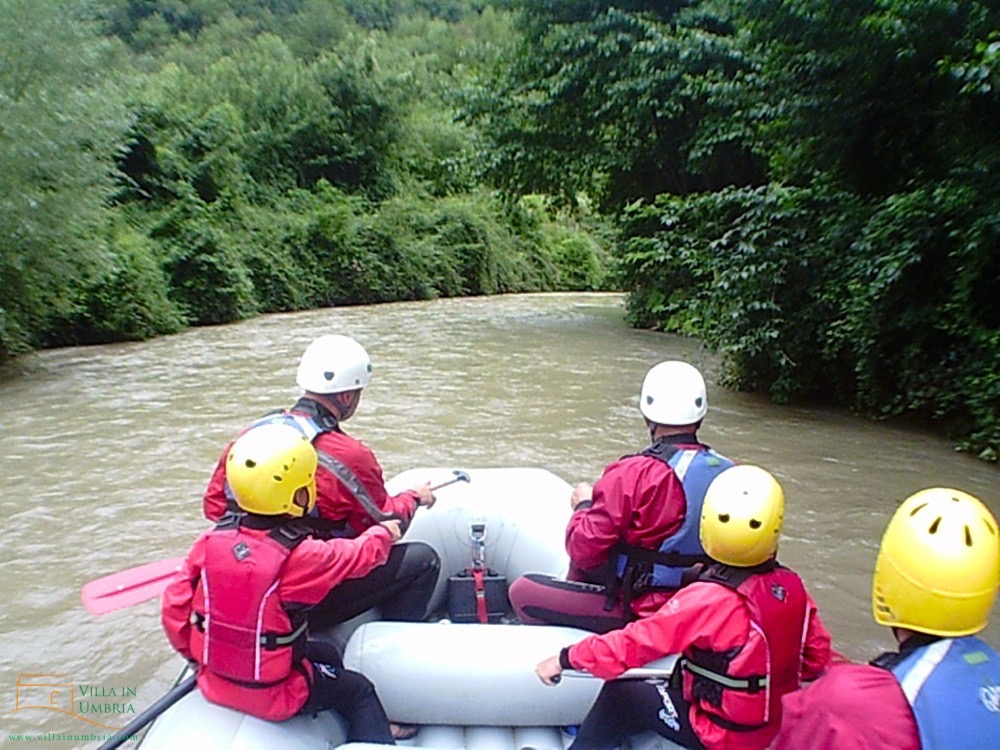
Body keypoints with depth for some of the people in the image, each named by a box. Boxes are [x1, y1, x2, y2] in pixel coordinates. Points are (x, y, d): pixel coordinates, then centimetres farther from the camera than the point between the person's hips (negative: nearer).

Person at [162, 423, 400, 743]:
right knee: (360, 692, 18)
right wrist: (384, 532, 11)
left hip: (213, 683, 6)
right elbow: (361, 553, -11)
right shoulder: (301, 556, -27)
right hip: (272, 696, -6)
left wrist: (198, 656, 12)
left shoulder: (211, 541, -13)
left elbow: (174, 606, -5)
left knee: (328, 658, 26)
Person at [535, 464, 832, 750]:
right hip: (778, 725, 7)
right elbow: (817, 655, 1)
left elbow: (635, 642, -26)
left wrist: (566, 658, -16)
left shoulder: (706, 599, -29)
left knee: (620, 694, 3)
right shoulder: (792, 586, -11)